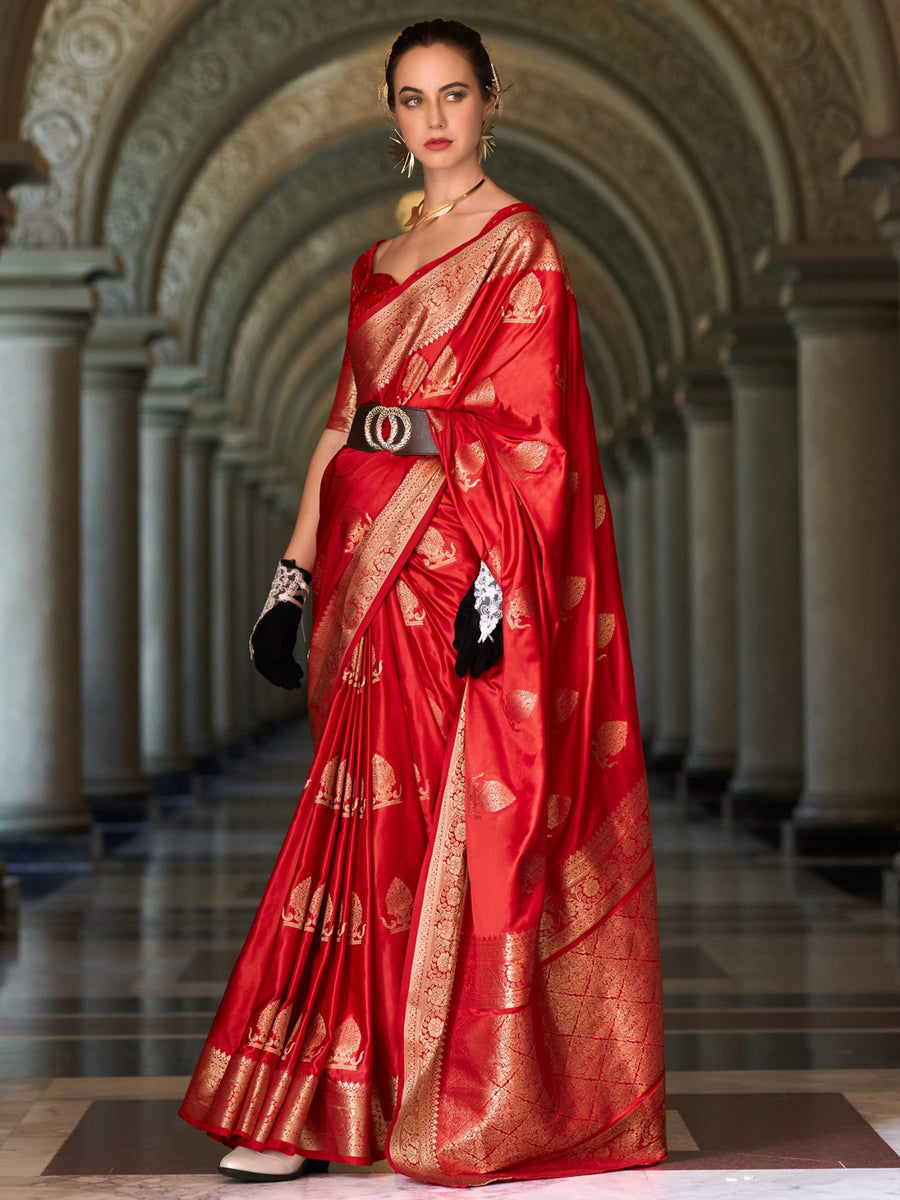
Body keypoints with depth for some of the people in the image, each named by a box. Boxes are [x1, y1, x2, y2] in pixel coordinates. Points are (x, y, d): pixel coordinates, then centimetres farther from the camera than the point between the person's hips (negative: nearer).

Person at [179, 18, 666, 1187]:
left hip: (463, 578, -6)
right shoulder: (379, 266, 18)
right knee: (371, 829, 5)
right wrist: (293, 575, 12)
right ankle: (322, 1104, 8)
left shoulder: (521, 245, -3)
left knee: (461, 825, -5)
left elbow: (530, 432, -11)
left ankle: (473, 1102, 4)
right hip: (382, 587, 6)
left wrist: (494, 583, -19)